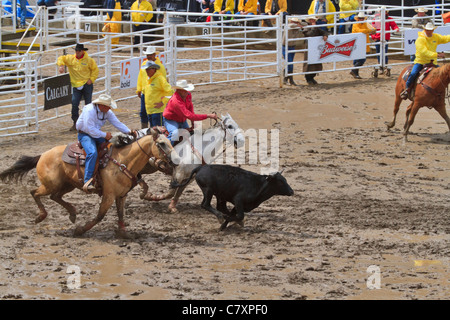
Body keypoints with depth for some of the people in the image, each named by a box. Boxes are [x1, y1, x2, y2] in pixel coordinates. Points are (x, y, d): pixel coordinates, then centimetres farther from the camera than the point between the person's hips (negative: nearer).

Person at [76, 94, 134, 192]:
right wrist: (104, 135, -25)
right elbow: (90, 129, -28)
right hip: (85, 134, -9)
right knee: (92, 153, -32)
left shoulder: (108, 112, 2)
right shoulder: (89, 110, -24)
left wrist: (129, 132, -7)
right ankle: (87, 181, -37)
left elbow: (117, 123, 5)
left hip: (97, 134, 9)